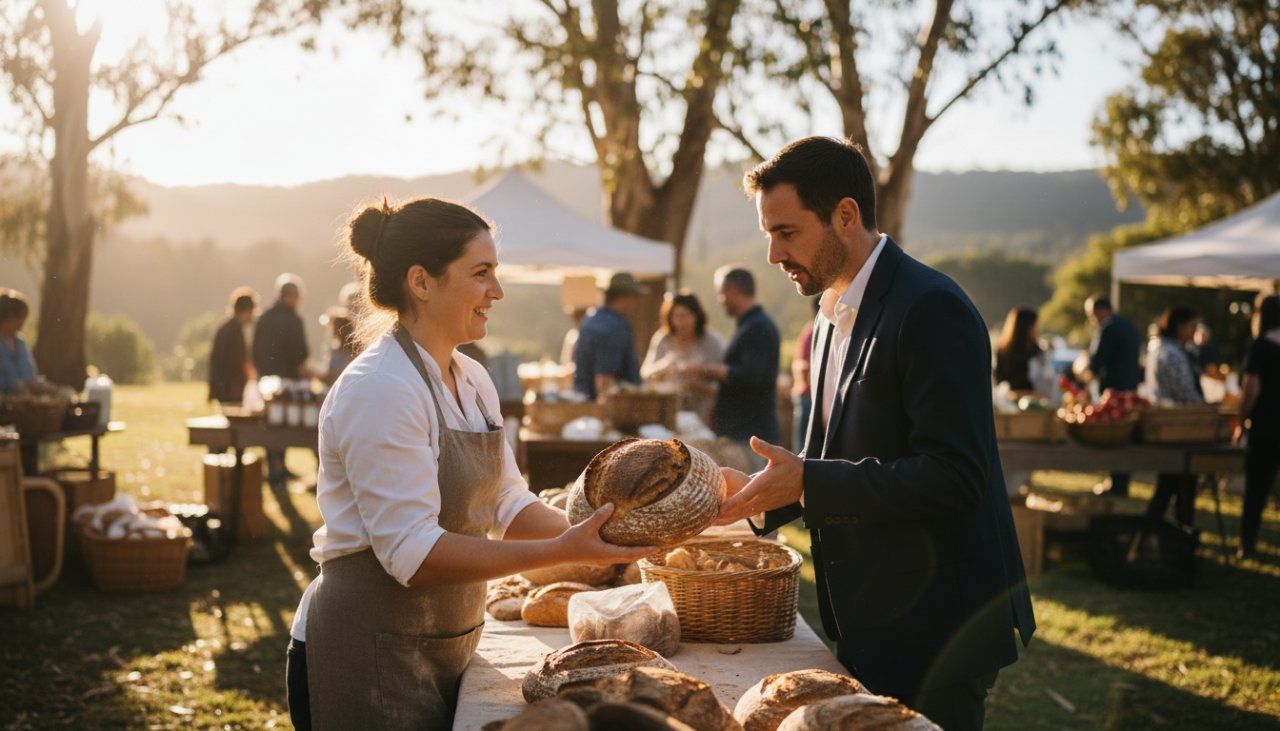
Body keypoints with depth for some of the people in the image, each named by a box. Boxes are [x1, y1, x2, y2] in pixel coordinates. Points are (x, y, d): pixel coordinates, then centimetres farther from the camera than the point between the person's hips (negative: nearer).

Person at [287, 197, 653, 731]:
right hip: (370, 655, -8)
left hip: (444, 646, 8)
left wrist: (583, 535, -11)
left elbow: (507, 502, 7)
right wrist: (560, 552, -28)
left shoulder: (472, 381, 7)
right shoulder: (379, 388, -20)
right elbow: (412, 551, -26)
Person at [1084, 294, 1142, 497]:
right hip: (1130, 385, 9)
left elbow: (1098, 357, -21)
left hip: (1112, 387, -9)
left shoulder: (1108, 328, -15)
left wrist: (1093, 372, 1)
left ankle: (1117, 485, 0)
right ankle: (1122, 482, 22)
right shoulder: (1130, 324, 14)